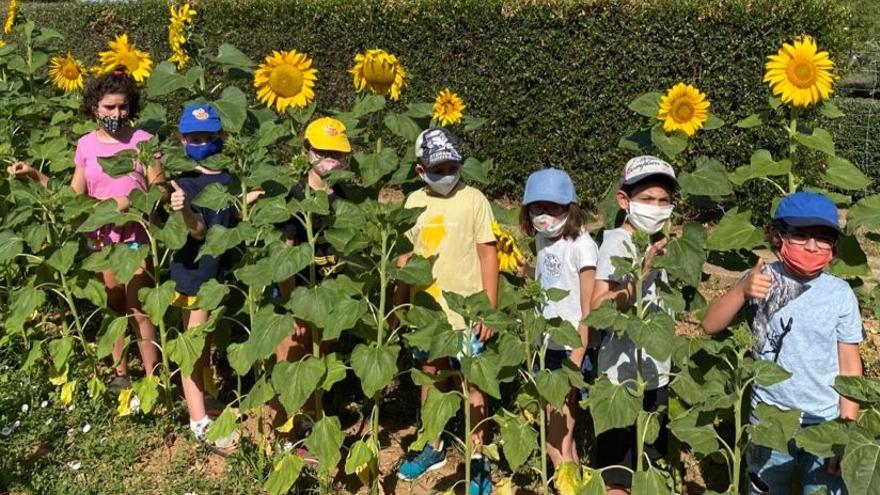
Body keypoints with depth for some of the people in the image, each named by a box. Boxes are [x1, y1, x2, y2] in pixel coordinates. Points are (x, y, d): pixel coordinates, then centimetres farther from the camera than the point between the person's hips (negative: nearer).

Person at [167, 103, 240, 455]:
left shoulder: (229, 179, 6)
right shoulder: (183, 182, -14)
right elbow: (198, 230, -24)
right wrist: (184, 211, -44)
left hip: (223, 270, 7)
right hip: (194, 273, -6)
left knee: (209, 342, 21)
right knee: (194, 346, 1)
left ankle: (204, 396, 39)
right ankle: (199, 421, 6)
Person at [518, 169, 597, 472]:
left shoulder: (581, 245, -15)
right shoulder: (542, 239, 7)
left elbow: (589, 311, -15)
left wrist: (575, 362, -17)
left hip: (570, 350, -7)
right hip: (546, 347, 7)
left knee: (557, 441, 0)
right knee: (555, 434, 14)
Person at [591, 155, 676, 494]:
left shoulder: (654, 242, 6)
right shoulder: (618, 242, -16)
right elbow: (598, 310, -30)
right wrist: (638, 277, -38)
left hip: (655, 374, 8)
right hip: (623, 377, -8)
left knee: (645, 465, 21)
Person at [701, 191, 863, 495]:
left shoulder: (840, 293, -8)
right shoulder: (763, 279, -8)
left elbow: (850, 365, -2)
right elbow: (710, 326, -10)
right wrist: (741, 290, -26)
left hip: (823, 424, -1)